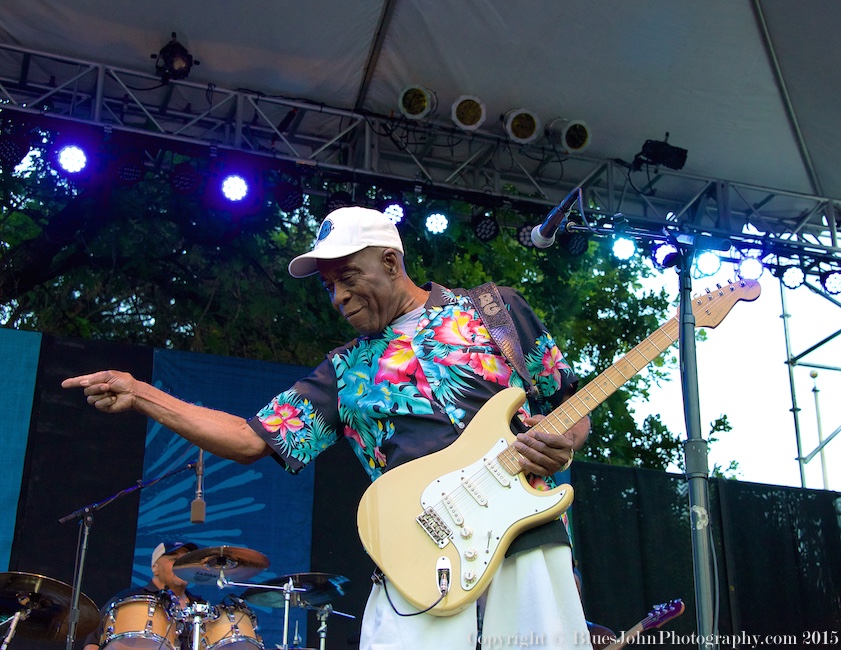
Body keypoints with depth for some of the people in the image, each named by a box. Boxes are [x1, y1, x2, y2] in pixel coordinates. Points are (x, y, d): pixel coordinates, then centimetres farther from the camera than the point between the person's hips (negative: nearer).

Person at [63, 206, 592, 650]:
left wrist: (564, 441, -11)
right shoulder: (347, 370, 16)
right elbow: (253, 439, 10)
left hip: (525, 537, -1)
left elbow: (574, 406, 12)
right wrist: (139, 395, 5)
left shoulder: (496, 309, 10)